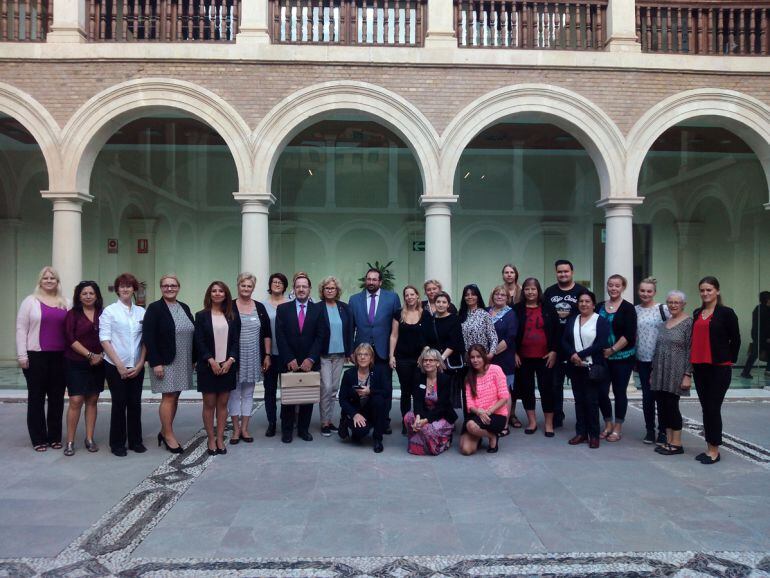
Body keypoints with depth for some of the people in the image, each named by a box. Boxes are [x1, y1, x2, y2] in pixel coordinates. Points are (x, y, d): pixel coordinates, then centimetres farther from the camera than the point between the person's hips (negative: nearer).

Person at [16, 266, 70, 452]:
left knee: (57, 398, 7)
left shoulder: (65, 303, 10)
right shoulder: (30, 301, 1)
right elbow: (21, 329, -1)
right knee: (36, 398, 5)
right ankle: (38, 439, 12)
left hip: (60, 357, 3)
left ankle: (54, 437, 17)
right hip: (36, 356, -3)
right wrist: (22, 355, -8)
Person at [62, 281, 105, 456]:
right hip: (76, 364, -3)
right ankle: (70, 441, 3)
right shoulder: (73, 314, -1)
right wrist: (90, 355, -13)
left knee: (92, 400, 7)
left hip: (97, 364, 3)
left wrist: (101, 356, -6)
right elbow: (70, 339, -8)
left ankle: (89, 439, 15)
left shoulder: (103, 314, 7)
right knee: (76, 401, -7)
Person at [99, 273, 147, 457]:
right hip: (115, 366, -3)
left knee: (135, 403, 7)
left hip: (137, 367, 3)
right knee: (119, 404, 2)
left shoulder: (141, 312, 6)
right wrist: (119, 364, -11)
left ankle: (135, 441, 18)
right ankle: (117, 444, 14)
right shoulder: (109, 311, -2)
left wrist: (140, 363, -3)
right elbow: (104, 339, -7)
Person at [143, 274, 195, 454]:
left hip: (183, 363, 6)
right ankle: (169, 435, 10)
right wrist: (155, 363, -18)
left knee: (175, 397, 10)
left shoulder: (184, 308, 11)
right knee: (168, 398, -2)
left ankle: (164, 432, 24)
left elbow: (192, 333, 14)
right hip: (164, 362, -6)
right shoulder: (154, 308, -7)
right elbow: (148, 337, -13)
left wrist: (194, 359, 10)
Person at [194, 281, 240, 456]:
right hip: (208, 366, -2)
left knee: (223, 403, 6)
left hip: (228, 366, 2)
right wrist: (212, 362, -14)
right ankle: (211, 440, 12)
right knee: (209, 404, 4)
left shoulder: (233, 316, 6)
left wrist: (230, 361, -10)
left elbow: (236, 341, 3)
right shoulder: (201, 316, 1)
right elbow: (199, 342, -5)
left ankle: (220, 439, 14)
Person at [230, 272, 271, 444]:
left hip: (253, 358, 2)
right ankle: (236, 429, 16)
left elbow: (267, 334, 7)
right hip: (234, 358, -2)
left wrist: (267, 355, 2)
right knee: (234, 393, 5)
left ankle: (244, 429, 19)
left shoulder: (260, 308, 5)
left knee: (248, 393, 9)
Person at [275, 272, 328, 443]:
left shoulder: (318, 309, 3)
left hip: (310, 363, 0)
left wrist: (310, 359, -12)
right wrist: (289, 359, -11)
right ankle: (286, 430, 19)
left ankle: (304, 429, 20)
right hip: (289, 363, 0)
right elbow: (280, 337, -3)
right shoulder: (283, 309, 3)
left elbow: (321, 336, -3)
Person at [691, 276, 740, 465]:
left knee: (714, 408, -4)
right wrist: (693, 360, 9)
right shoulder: (697, 313, 12)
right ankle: (709, 448, 20)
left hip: (719, 368, -6)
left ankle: (714, 450, 7)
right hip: (699, 367, 6)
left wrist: (729, 361, 1)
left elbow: (735, 340, -2)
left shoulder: (726, 313, -4)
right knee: (705, 408, 11)